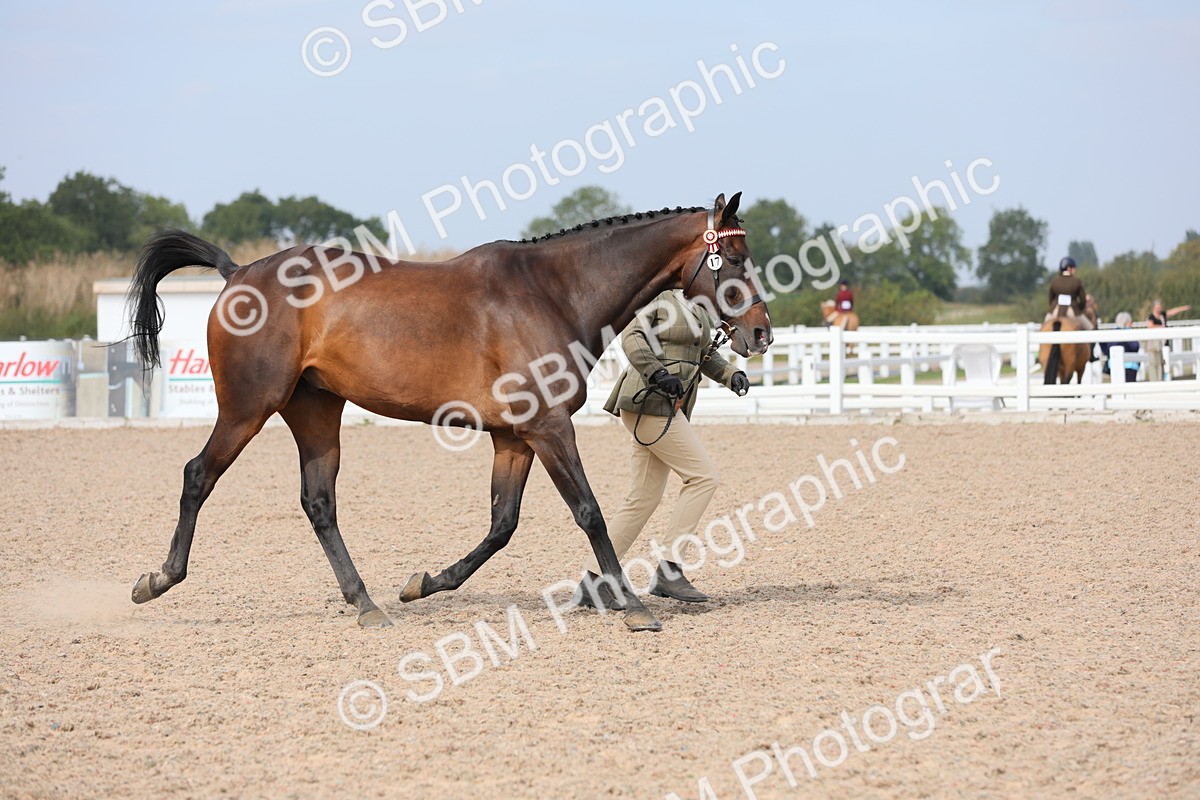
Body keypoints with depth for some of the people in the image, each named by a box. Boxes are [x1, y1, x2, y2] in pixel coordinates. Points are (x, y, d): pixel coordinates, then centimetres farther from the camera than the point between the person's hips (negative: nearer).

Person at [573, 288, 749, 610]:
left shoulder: (698, 309, 19)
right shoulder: (660, 298, -7)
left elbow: (705, 354, 26)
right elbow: (632, 337, -16)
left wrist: (731, 374, 8)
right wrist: (658, 373, -27)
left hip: (670, 408, 9)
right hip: (650, 403, -9)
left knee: (644, 499, 7)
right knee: (703, 477, -12)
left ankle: (593, 582, 9)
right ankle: (668, 570, -10)